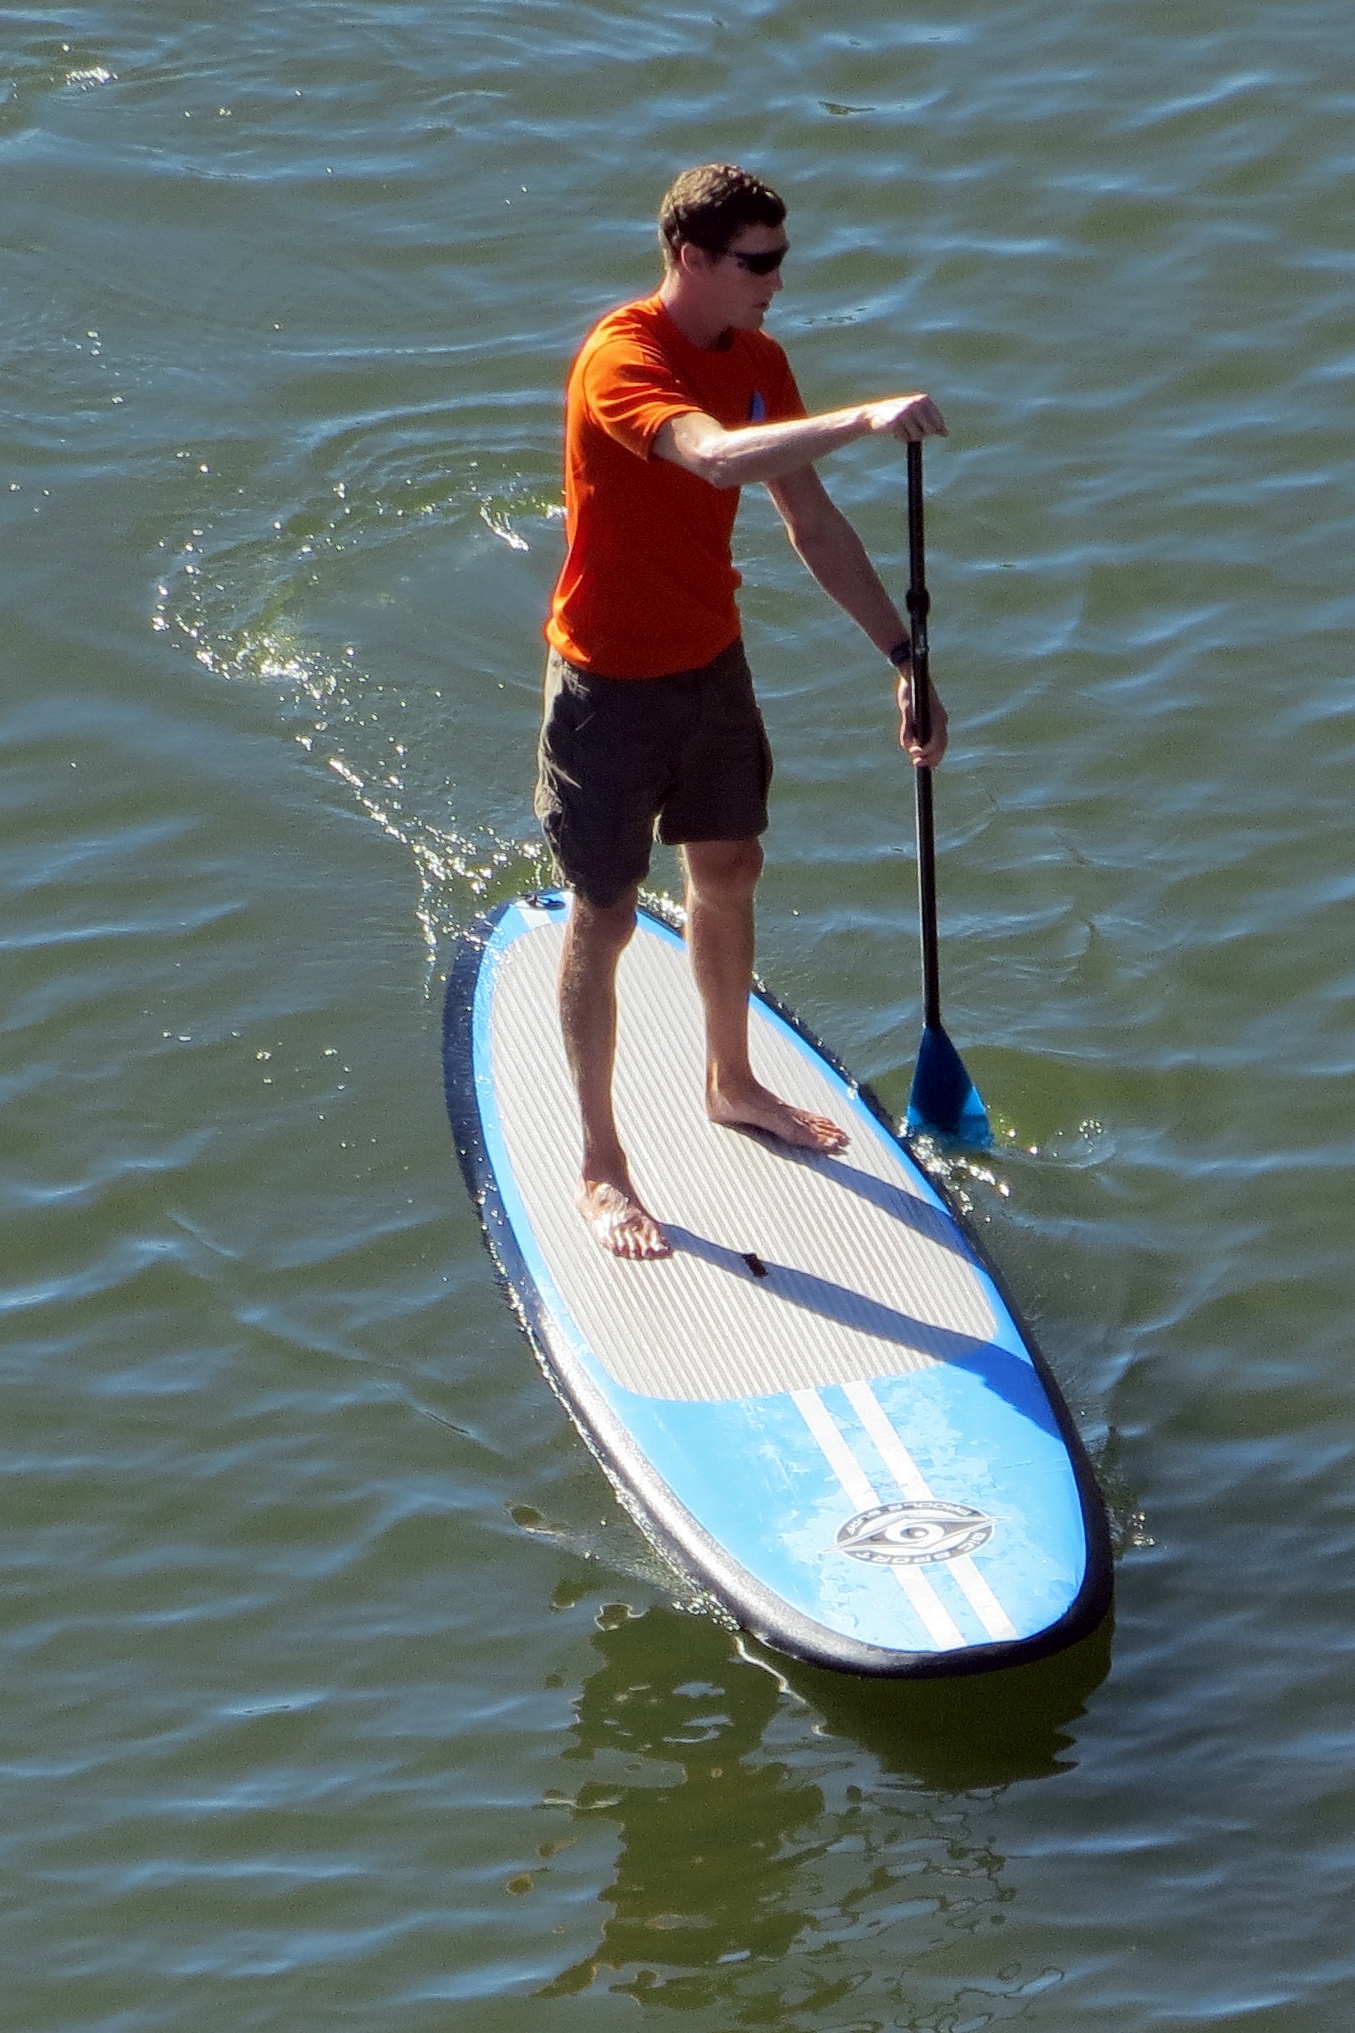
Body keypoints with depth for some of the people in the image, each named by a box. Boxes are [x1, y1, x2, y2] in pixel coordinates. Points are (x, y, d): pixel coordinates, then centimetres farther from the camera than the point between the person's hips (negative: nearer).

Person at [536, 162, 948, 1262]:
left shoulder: (757, 362, -2)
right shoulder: (621, 361, -27)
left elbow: (813, 522, 4)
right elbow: (715, 456, -47)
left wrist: (904, 654, 1)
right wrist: (861, 420, -52)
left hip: (712, 662, 8)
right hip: (612, 683, -8)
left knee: (729, 872, 23)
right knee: (606, 917, 4)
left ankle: (733, 1084, 46)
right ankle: (601, 1165, 16)